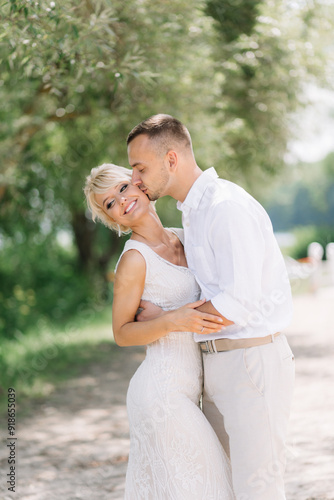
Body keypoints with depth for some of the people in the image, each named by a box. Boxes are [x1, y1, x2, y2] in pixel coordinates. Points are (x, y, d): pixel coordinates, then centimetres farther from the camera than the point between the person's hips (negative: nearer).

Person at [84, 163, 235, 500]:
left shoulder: (182, 238, 9)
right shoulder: (134, 259, -13)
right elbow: (121, 333, -9)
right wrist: (173, 321, -23)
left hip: (185, 389, 7)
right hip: (162, 393, -7)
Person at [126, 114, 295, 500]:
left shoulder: (228, 207, -17)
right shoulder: (192, 212, 13)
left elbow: (238, 304, -23)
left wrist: (163, 317, -11)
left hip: (253, 361, -10)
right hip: (217, 363, 10)